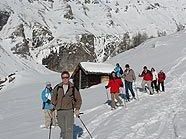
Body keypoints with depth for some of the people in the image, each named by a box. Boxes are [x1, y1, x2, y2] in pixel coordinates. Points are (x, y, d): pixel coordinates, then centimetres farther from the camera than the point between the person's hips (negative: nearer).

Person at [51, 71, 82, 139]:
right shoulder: (57, 88, 4)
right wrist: (56, 106, 5)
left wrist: (77, 109, 0)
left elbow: (78, 99, 7)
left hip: (69, 110, -2)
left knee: (69, 129, -9)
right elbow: (53, 98, 16)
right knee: (62, 128, 11)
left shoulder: (73, 88, -1)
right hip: (60, 111, 2)